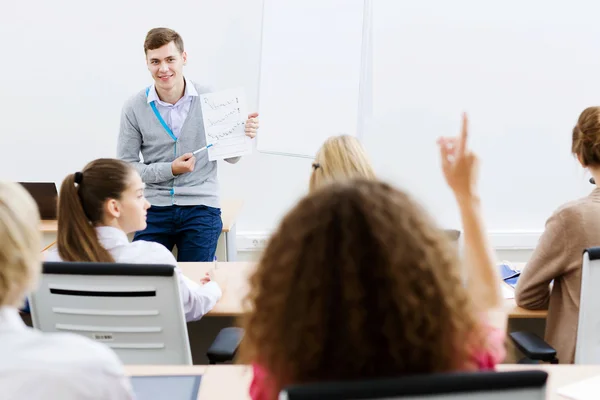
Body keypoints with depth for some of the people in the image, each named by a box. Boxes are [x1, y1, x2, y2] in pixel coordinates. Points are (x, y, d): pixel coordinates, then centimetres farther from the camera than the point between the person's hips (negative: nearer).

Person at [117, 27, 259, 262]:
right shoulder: (134, 108, -4)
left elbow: (230, 157, 5)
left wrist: (243, 135, -16)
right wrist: (170, 169, -14)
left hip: (201, 208, 0)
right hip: (155, 208, 1)